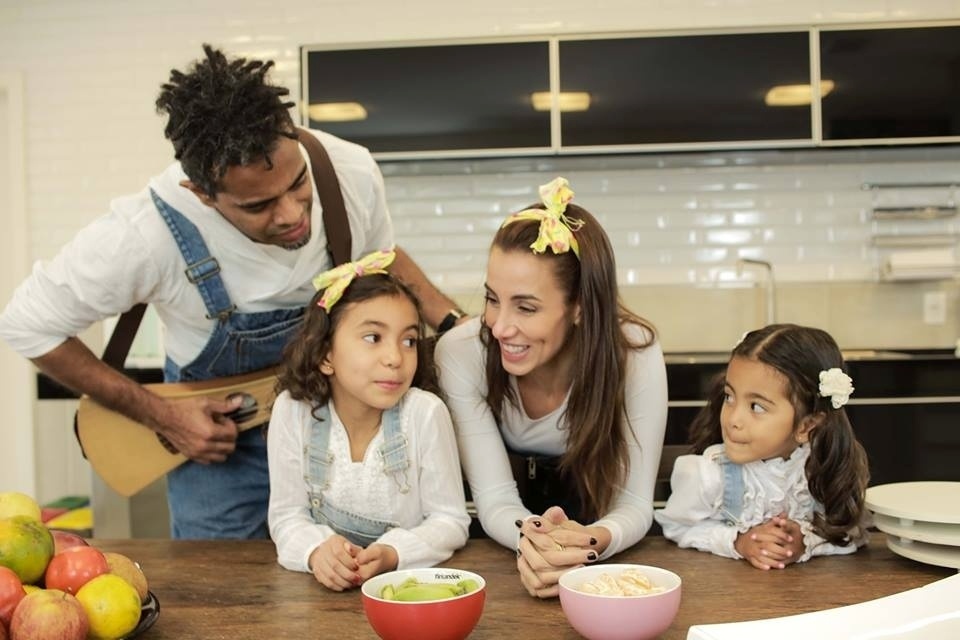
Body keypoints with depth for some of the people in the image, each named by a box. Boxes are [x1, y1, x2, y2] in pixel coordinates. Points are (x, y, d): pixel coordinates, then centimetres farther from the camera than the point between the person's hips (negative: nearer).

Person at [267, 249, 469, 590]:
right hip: (326, 586, 1)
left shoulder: (426, 413, -14)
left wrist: (391, 555, -24)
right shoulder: (292, 411, -9)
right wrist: (316, 550, -22)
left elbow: (450, 520, -7)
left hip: (411, 578, -1)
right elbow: (288, 516, -2)